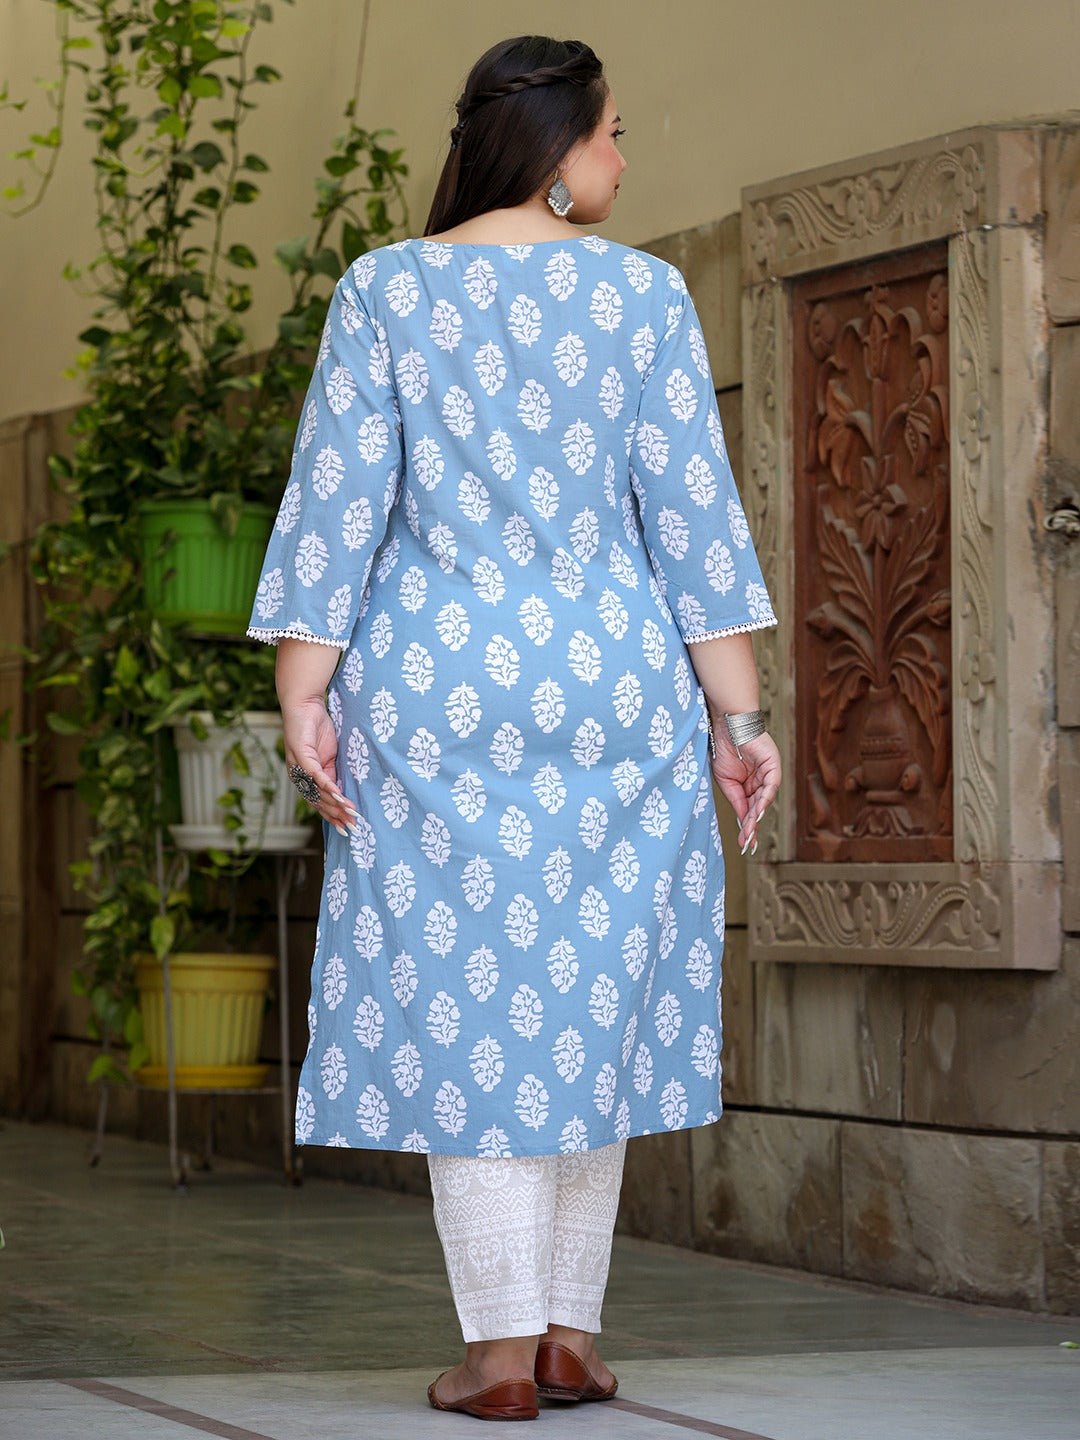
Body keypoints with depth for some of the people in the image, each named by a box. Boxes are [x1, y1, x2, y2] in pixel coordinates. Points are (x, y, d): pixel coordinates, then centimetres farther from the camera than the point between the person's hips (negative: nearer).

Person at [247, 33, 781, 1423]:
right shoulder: (641, 292, 1)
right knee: (592, 993, 11)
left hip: (436, 684, -1)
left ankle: (502, 1347, 0)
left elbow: (338, 503, -4)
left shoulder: (385, 289, 1)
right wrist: (737, 717, 1)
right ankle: (571, 1328, 13)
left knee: (459, 997, 2)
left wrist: (304, 699, -3)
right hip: (615, 682, 1)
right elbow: (694, 516, -2)